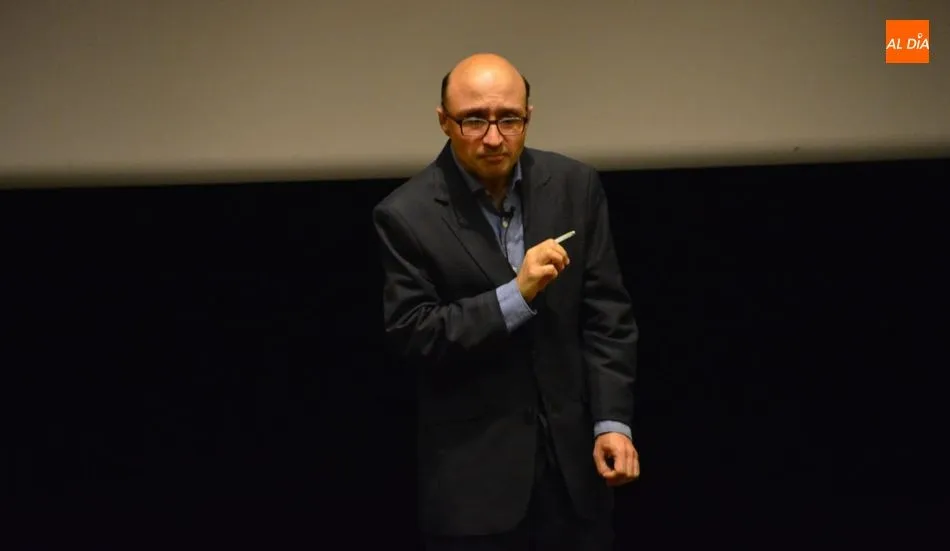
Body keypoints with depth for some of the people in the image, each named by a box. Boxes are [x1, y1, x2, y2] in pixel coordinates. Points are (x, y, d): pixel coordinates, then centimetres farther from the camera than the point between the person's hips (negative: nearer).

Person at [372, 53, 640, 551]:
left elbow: (607, 313, 2)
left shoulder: (575, 185, 1)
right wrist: (516, 296, -23)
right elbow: (411, 336, -14)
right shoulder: (407, 215, -9)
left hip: (573, 455, 3)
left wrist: (612, 423, -6)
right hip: (474, 471, -3)